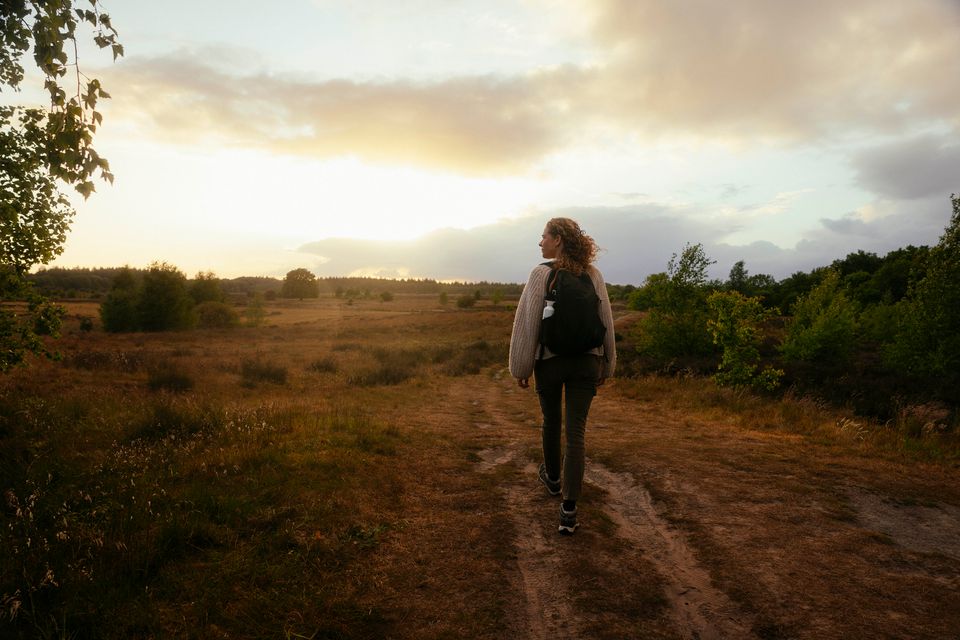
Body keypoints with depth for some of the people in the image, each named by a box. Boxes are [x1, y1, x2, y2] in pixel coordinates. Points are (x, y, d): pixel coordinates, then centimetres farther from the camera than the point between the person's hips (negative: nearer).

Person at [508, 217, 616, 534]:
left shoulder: (542, 273, -10)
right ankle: (569, 511, -3)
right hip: (587, 362, 2)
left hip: (550, 360, -2)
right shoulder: (593, 274, 1)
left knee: (551, 421, 20)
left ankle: (552, 477, 44)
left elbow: (527, 324, -11)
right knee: (576, 432, 1)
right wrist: (606, 364, 15)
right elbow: (606, 321, 5)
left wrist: (520, 368, -2)